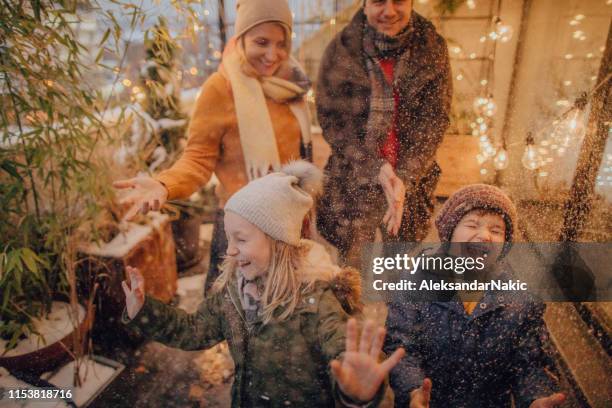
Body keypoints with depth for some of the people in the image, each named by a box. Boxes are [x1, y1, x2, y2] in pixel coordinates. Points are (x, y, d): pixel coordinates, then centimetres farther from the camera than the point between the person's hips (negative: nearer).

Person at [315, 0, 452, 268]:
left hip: (412, 182, 2)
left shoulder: (432, 47, -1)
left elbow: (435, 120, -4)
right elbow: (331, 119, -7)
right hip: (352, 181, -1)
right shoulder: (341, 49, -5)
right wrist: (375, 169, -18)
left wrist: (405, 178, -17)